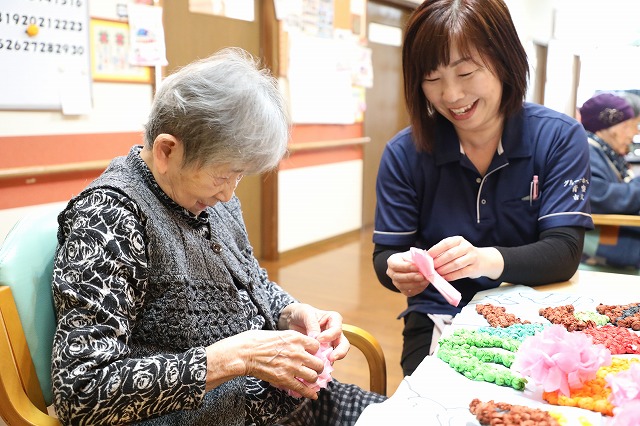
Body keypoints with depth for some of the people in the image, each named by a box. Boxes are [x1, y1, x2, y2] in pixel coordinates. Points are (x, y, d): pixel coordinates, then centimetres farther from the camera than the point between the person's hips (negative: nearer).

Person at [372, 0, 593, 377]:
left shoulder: (560, 137, -5)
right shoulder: (403, 154, -4)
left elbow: (564, 251, -12)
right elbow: (385, 254, -2)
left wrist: (489, 260, -33)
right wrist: (397, 270, -27)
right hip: (439, 320, 0)